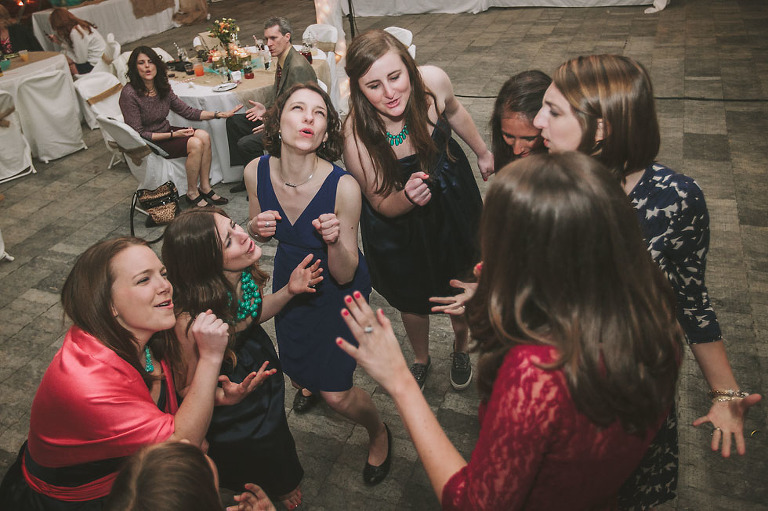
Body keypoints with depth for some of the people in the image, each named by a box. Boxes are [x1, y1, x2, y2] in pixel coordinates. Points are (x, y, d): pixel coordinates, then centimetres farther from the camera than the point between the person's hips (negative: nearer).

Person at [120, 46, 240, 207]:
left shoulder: (163, 87, 1)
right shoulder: (129, 94, -20)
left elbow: (187, 111, 7)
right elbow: (138, 134, -20)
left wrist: (219, 114, 0)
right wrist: (173, 135, -23)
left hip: (166, 131, 7)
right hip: (148, 145, -7)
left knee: (204, 136, -16)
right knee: (195, 143, -24)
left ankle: (205, 187, -7)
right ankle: (192, 193, -10)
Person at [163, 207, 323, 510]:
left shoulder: (244, 275, -23)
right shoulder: (191, 319, -42)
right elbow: (188, 386, -25)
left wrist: (289, 291, -15)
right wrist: (224, 397, -45)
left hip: (262, 369, 6)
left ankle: (280, 487, 64)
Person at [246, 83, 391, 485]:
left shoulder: (343, 187, -33)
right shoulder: (257, 172, -21)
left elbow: (344, 275, -24)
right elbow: (259, 234, -1)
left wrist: (335, 240, -44)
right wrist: (256, 228, -24)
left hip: (338, 288, -4)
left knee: (335, 394, -5)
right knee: (296, 370, 24)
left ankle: (378, 433, 30)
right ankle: (309, 379, 65)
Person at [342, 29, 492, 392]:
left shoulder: (433, 82, -27)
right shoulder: (357, 135, -34)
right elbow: (382, 204, -20)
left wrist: (483, 153, 15)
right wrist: (407, 197, -44)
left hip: (452, 200, 3)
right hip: (399, 224, -2)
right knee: (411, 297, 21)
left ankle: (460, 349, 56)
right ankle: (421, 359, 55)